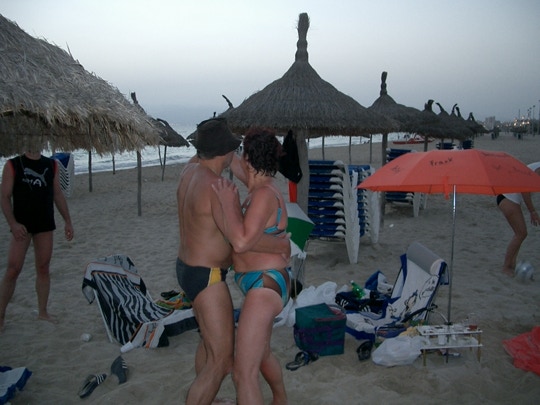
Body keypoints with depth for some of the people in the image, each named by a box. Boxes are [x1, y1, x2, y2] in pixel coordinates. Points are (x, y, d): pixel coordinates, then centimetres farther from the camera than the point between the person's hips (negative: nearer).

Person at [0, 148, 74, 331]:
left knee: (43, 269, 8)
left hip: (45, 224, 3)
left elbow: (58, 194, 12)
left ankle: (42, 311, 19)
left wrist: (67, 221, 6)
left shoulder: (52, 165, 9)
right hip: (21, 225, -3)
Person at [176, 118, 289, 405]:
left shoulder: (190, 170, 1)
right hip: (206, 277, -10)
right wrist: (285, 244, -20)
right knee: (221, 361, -5)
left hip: (187, 268, 11)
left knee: (210, 341, 28)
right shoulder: (215, 186, -26)